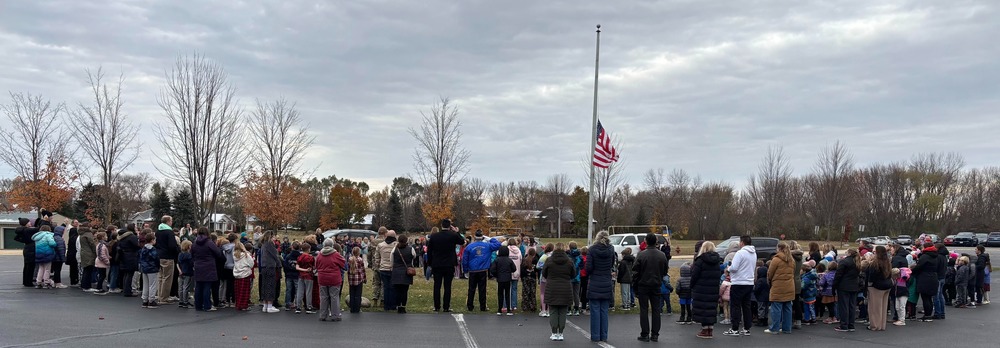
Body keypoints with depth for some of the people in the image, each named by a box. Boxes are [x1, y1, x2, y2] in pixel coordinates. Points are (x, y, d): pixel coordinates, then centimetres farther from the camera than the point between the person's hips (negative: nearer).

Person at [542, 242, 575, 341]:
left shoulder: (549, 260, -6)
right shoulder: (569, 261, -3)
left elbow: (544, 274, 4)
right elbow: (573, 274, 7)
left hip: (552, 289, -1)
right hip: (565, 289, 1)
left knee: (553, 312, 6)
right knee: (563, 312, 7)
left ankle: (554, 333, 6)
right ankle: (560, 333, 8)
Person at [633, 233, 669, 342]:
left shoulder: (641, 255, -12)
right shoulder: (662, 255, 0)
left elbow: (635, 272, -8)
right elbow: (665, 272, 9)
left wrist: (635, 285, 2)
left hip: (643, 285, -3)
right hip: (656, 286, 3)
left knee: (644, 310, 3)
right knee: (656, 310, 8)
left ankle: (645, 334, 2)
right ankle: (655, 335, 9)